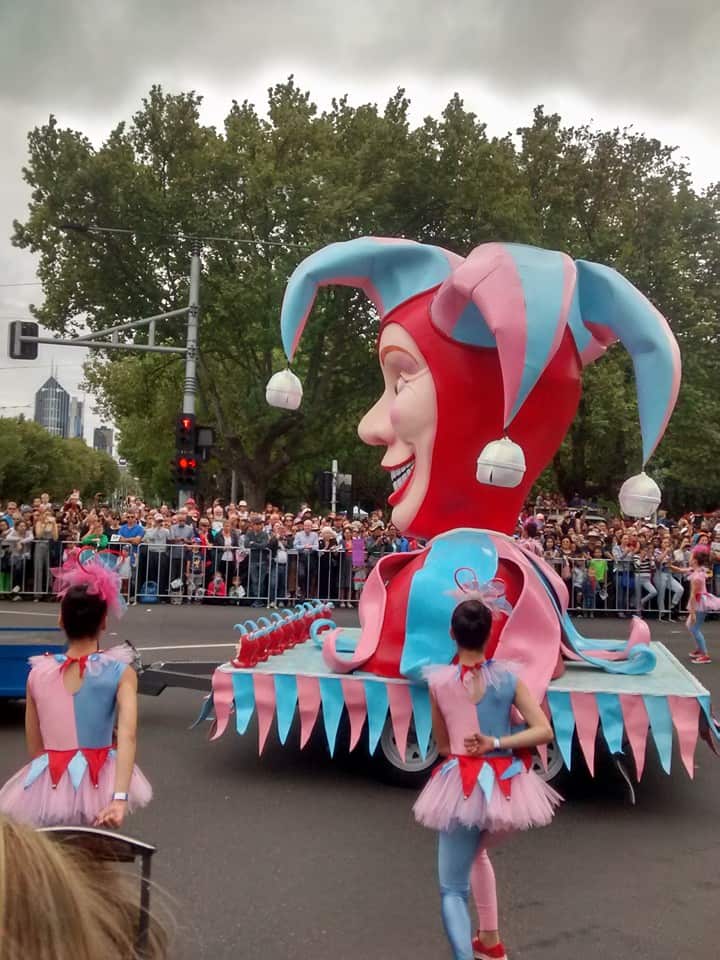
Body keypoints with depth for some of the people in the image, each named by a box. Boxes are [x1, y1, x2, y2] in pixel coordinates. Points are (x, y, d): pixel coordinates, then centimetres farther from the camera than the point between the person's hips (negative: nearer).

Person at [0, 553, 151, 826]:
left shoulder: (38, 673, 2)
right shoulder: (121, 673, -5)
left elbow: (35, 748, 8)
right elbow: (127, 735, -20)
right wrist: (120, 798, -27)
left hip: (48, 786, 1)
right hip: (98, 784, -1)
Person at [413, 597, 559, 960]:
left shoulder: (438, 680, -7)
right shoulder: (507, 676, -4)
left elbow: (442, 746, 2)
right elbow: (544, 731, -9)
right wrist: (496, 743, -12)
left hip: (462, 786, -4)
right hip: (505, 783, 4)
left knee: (452, 889, 7)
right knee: (476, 851, 34)